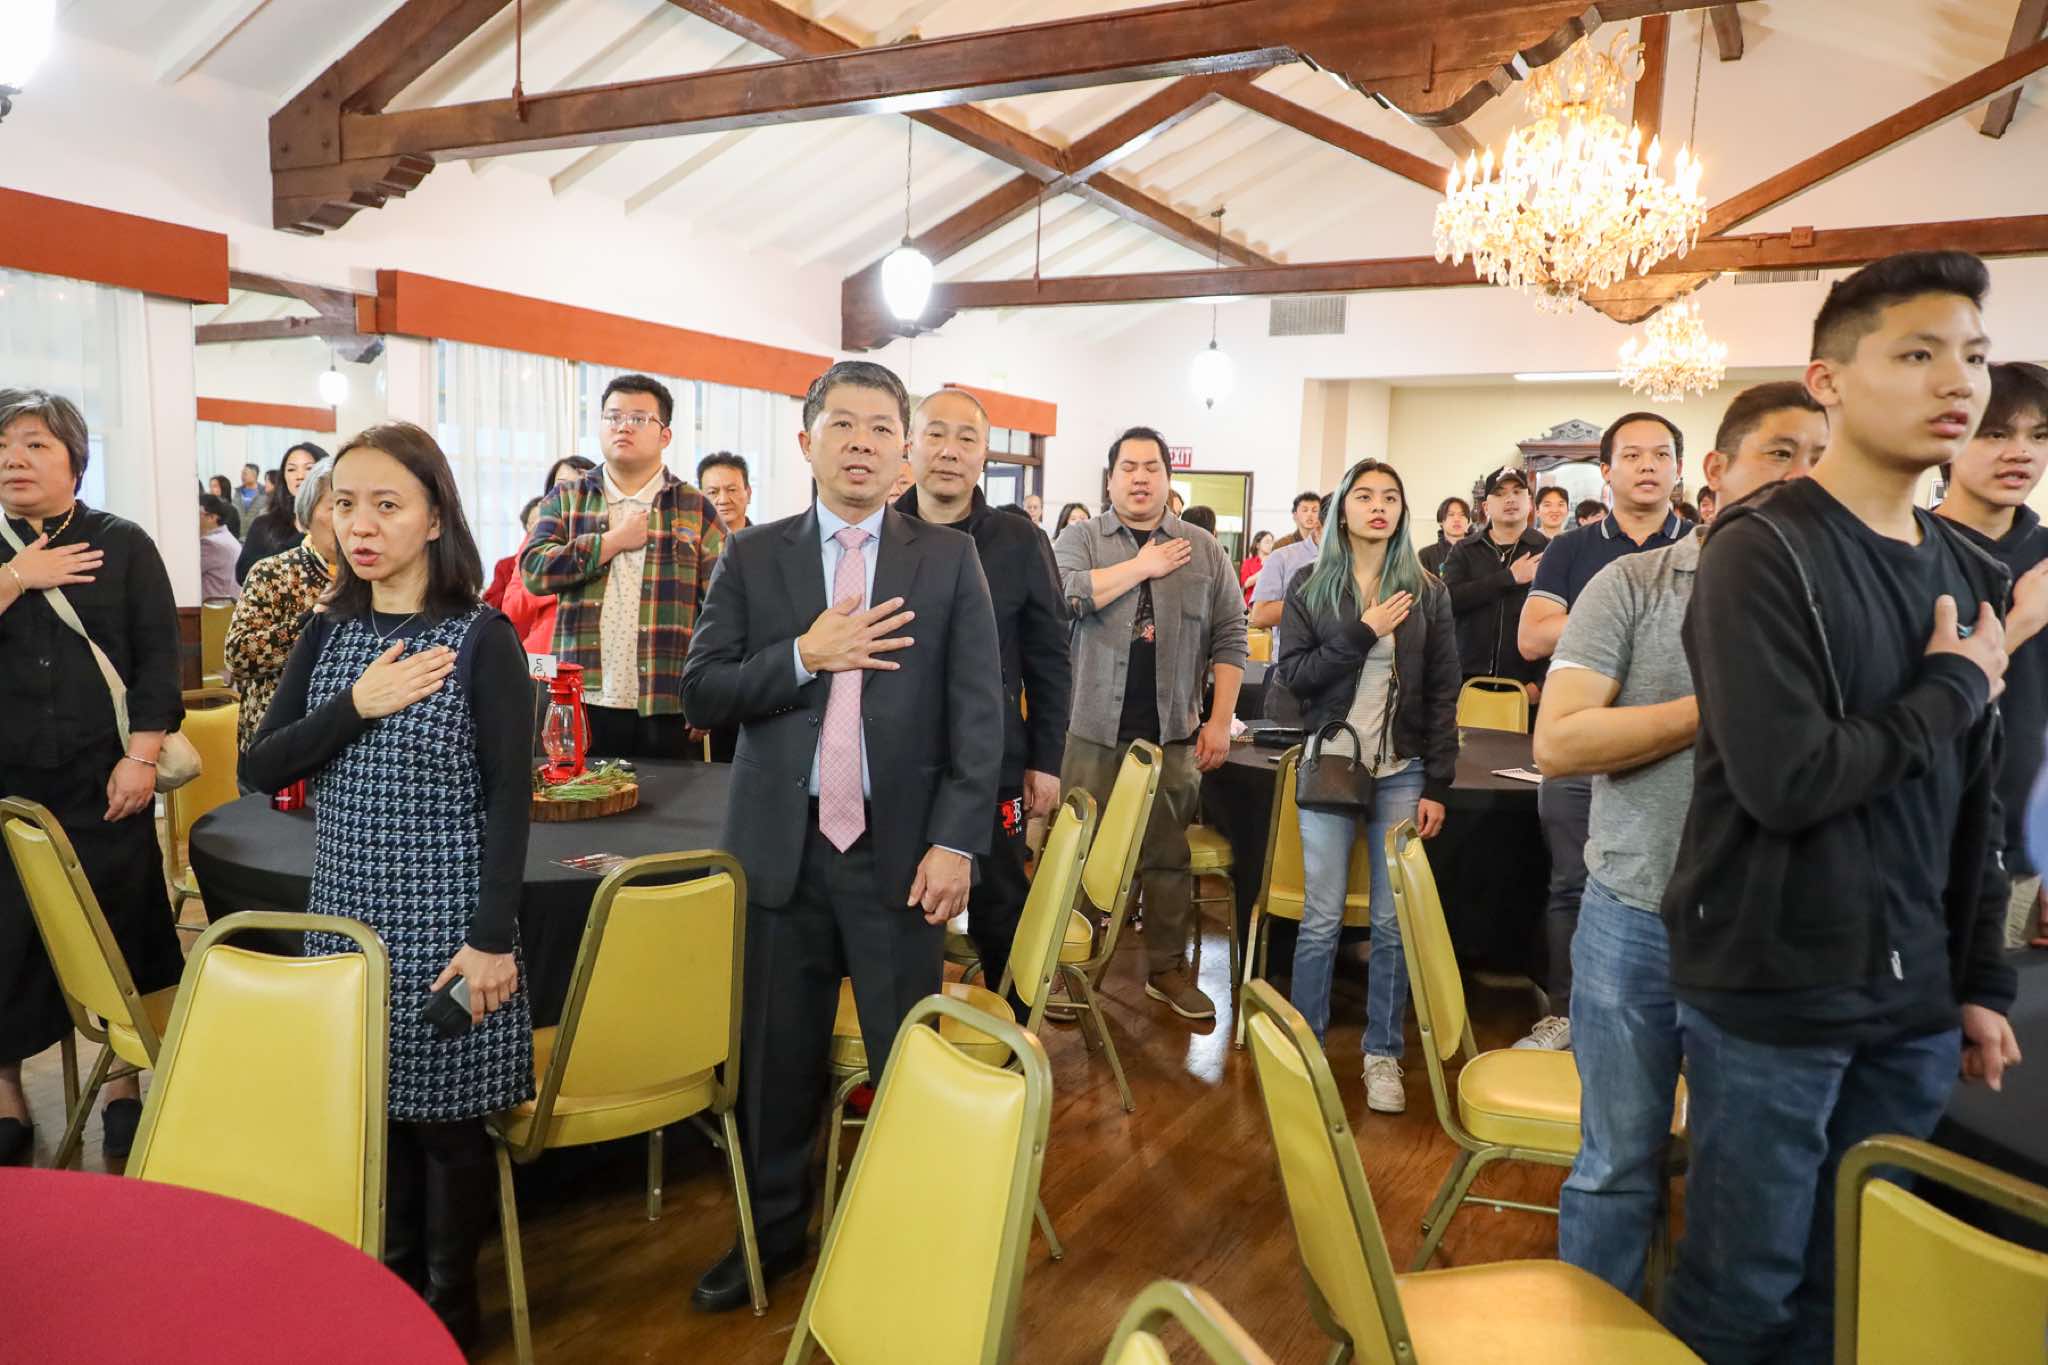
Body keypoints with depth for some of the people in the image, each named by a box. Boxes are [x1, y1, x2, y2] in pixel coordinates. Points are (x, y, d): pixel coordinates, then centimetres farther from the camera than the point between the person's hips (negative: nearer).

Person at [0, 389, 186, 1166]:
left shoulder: (123, 545, 2)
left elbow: (158, 660, -2)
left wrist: (140, 759, -10)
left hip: (102, 784, -1)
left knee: (117, 935, 7)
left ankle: (125, 1087, 23)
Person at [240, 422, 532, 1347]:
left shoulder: (482, 638, -9)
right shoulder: (328, 635, 5)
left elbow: (509, 796, -11)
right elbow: (259, 769, 0)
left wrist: (493, 938, -15)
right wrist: (357, 706, -16)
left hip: (445, 926, -4)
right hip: (346, 917, 5)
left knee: (446, 1116, 7)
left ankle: (452, 1309, 27)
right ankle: (392, 1292, 35)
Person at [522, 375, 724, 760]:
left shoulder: (694, 508, 7)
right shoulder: (565, 499, 12)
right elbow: (533, 570, -3)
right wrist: (615, 540, -6)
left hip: (666, 708, -1)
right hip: (584, 702, 1)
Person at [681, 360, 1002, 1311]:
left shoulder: (949, 559, 1)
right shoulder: (752, 558, 4)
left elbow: (978, 710, -3)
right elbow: (701, 695, -2)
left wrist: (955, 842, -10)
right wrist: (805, 656, -16)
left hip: (901, 846, -1)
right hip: (781, 846, 2)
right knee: (775, 1056, 14)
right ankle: (772, 1231, 34)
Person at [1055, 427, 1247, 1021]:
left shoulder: (1204, 549, 9)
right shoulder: (1081, 538, 4)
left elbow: (1229, 638, 7)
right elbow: (1060, 596, -16)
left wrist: (1220, 721, -1)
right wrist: (1143, 566, -11)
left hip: (1174, 733, 2)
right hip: (1094, 730, -1)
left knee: (1170, 857, 9)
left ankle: (1167, 968, 22)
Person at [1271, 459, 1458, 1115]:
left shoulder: (1426, 592, 6)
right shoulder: (1310, 585, 4)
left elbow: (1443, 695, 5)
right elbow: (1292, 673, -5)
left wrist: (1437, 786, -1)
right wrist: (1362, 633, -14)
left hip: (1402, 774, 1)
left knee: (1393, 921, 2)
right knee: (1321, 919, 2)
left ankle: (1382, 1054, 15)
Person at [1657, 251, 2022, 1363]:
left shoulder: (1971, 575, 10)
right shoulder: (1762, 554, -13)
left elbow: (1975, 810, 15)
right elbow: (1784, 781, -24)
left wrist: (1980, 981, 13)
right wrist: (1954, 688, -11)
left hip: (1911, 1003, 7)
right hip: (1771, 996, -6)